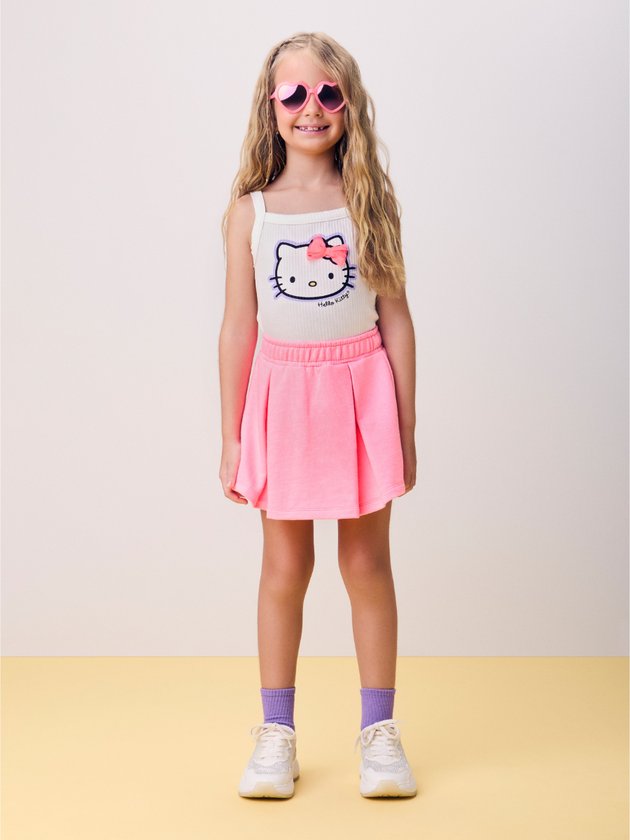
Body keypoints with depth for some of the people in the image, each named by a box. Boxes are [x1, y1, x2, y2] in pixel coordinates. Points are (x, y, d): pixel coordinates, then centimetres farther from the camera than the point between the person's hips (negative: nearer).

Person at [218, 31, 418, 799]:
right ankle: (276, 734, 22)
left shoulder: (371, 199, 1)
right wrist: (232, 437, 1)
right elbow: (239, 326, 1)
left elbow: (395, 318, 2)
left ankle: (379, 730, 22)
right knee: (284, 567, 8)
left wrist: (406, 430, 1)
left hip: (360, 390, 0)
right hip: (283, 395, 0)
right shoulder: (249, 209, 0)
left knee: (367, 564, 8)